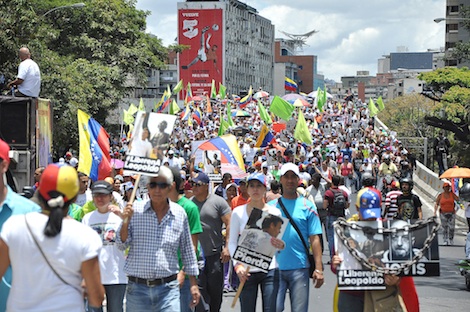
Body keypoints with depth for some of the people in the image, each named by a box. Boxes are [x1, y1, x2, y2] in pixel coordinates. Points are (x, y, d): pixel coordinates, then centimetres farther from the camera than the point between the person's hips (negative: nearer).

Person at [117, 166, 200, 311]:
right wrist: (126, 221, -16)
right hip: (137, 287, 0)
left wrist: (193, 283, 13)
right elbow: (122, 245, 1)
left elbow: (188, 250, 14)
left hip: (168, 288, 0)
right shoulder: (135, 210, 0)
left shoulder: (180, 213, 5)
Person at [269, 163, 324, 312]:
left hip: (300, 268, -1)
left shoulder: (308, 207, 4)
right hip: (275, 267, 1)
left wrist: (318, 268, -7)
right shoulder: (271, 206, 8)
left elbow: (314, 239, 0)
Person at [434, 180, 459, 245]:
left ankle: (451, 241, 12)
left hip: (451, 213, 1)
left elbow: (458, 199, -11)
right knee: (444, 228, 0)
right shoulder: (440, 195, 0)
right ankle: (445, 241, 9)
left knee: (452, 228, -2)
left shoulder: (452, 194, 3)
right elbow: (436, 204, 1)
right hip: (443, 214, -1)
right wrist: (435, 212, -13)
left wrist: (452, 191, -10)